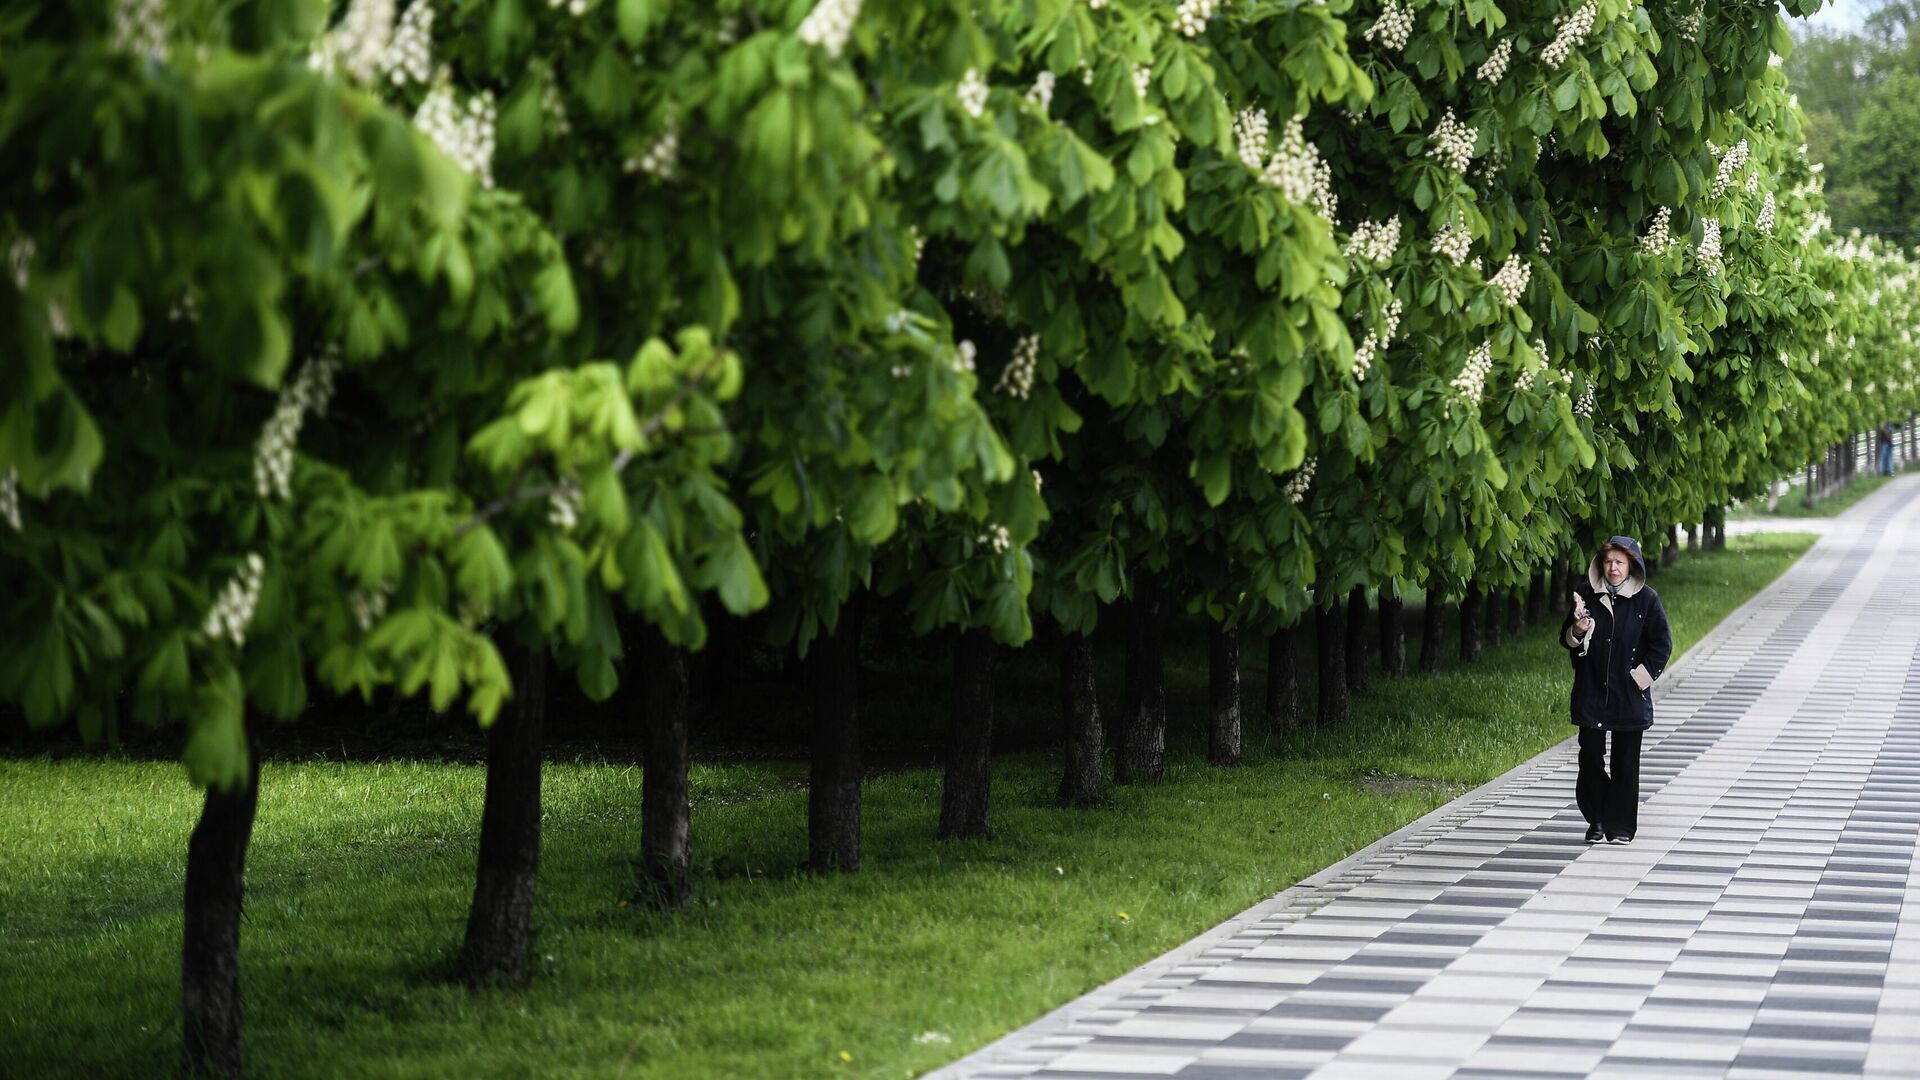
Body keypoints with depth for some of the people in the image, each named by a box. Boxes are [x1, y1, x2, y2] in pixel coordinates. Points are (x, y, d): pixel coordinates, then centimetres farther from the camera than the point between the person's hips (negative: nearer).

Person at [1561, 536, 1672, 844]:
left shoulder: (1646, 599, -1)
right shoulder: (1587, 595, 5)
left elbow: (1662, 644, 1)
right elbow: (1566, 639, 11)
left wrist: (1641, 677, -6)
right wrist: (1578, 630, -11)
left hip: (1630, 697, -2)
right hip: (1591, 692, 2)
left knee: (1625, 763, 2)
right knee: (1590, 757, 0)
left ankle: (1621, 827, 10)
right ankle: (1596, 821, 13)